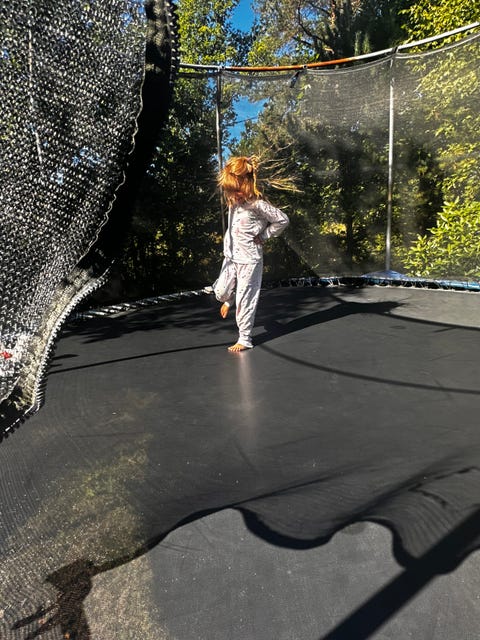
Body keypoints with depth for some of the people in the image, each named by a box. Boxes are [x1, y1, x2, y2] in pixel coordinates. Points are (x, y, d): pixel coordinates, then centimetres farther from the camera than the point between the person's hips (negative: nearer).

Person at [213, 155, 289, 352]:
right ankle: (228, 299, 44)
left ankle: (244, 339, 11)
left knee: (245, 299, -1)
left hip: (249, 259, -6)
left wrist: (262, 236, -10)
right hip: (231, 255, 6)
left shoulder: (258, 205, -18)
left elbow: (282, 220, -14)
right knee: (220, 291, 6)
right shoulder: (234, 201, 3)